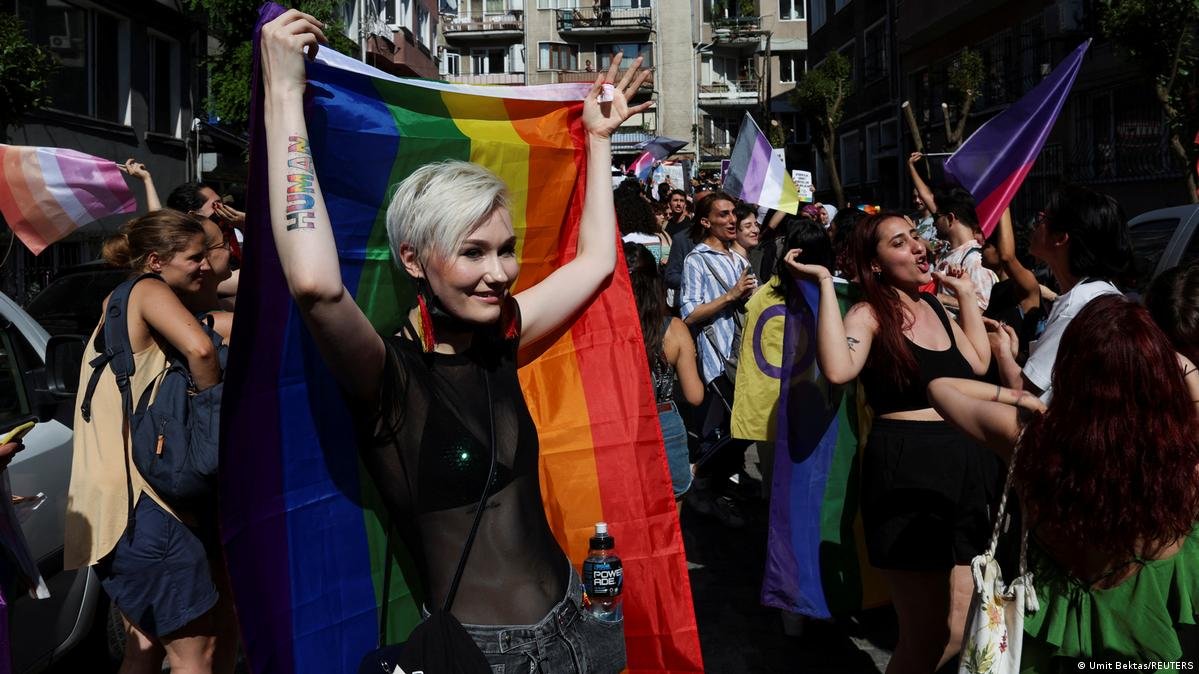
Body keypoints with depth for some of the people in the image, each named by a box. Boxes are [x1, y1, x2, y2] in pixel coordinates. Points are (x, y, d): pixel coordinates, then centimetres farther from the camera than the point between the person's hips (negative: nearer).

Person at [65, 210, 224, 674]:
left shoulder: (120, 301, 20)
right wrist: (211, 398, -11)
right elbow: (200, 349, -27)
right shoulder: (147, 290, -8)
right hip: (137, 502, -10)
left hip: (117, 499, 10)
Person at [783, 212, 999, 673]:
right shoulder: (869, 314, -9)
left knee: (965, 628, 15)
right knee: (933, 636, 1)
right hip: (909, 475, -7)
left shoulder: (932, 306, 13)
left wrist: (966, 293, 18)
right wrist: (825, 284, -21)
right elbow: (837, 370, -28)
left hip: (964, 467, 7)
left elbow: (979, 363, 16)